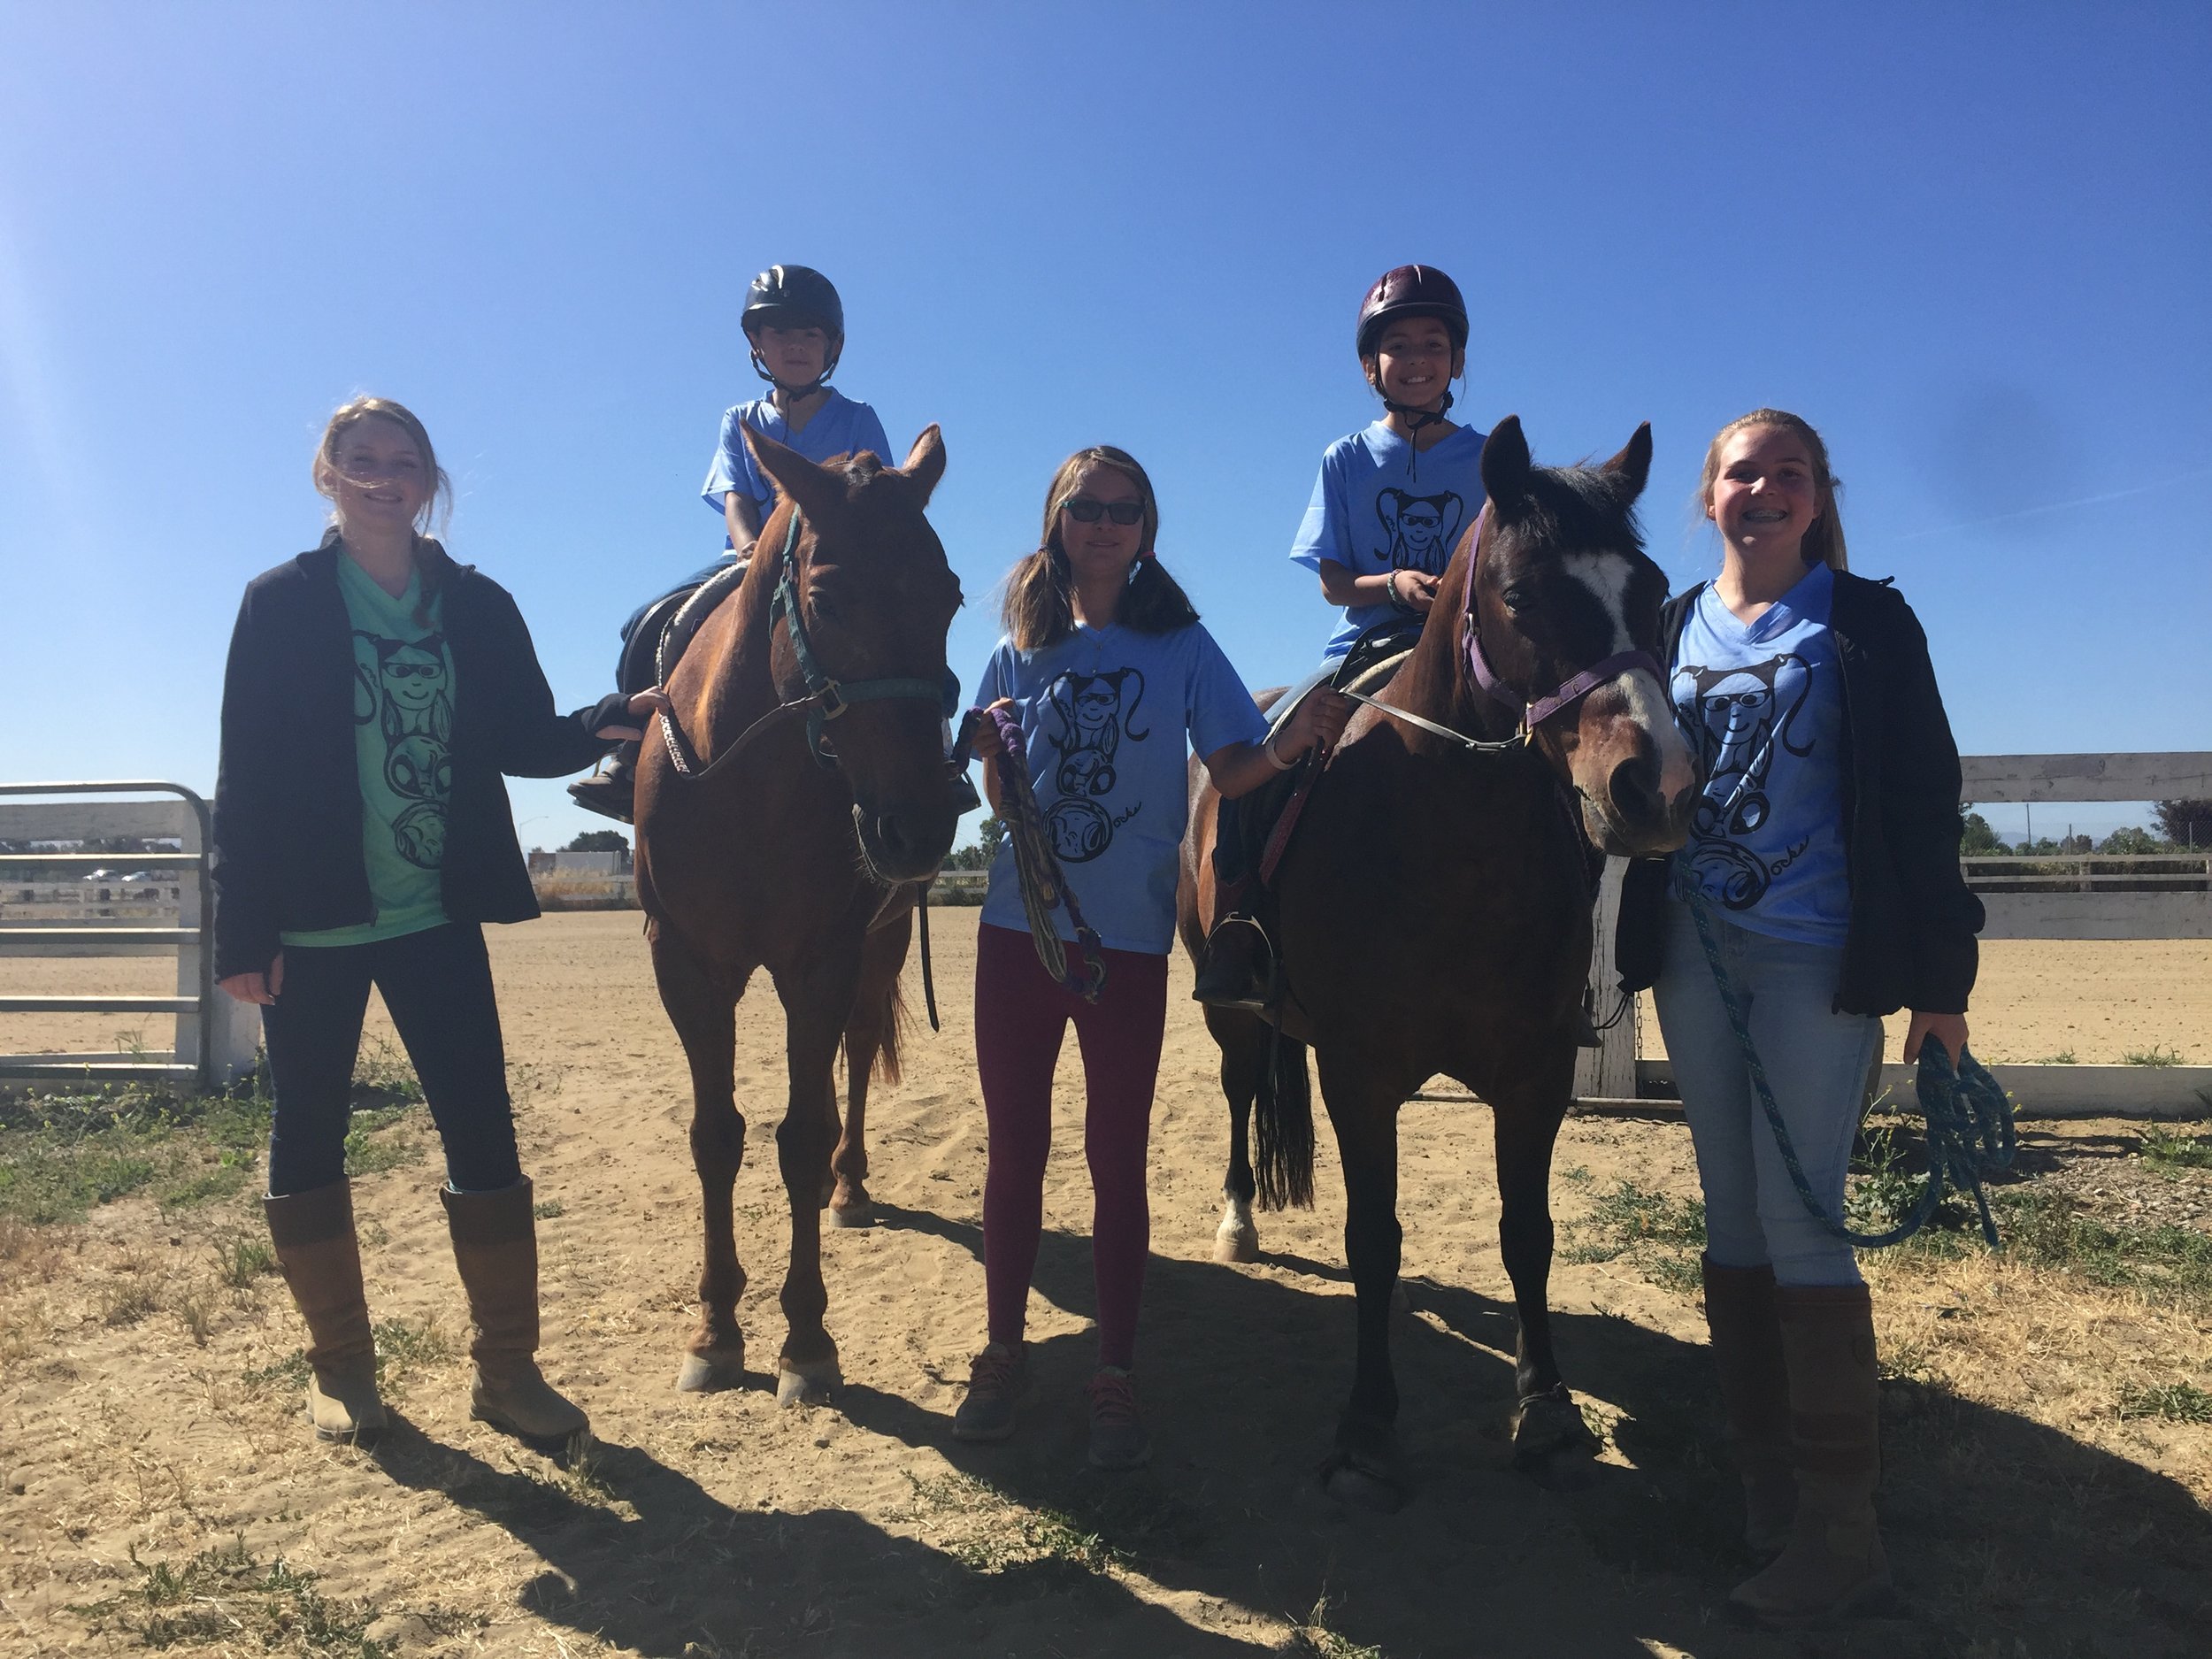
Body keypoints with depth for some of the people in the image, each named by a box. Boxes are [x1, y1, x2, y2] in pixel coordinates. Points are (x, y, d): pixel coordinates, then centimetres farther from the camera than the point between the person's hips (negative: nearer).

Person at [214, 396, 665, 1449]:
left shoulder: (479, 608, 4)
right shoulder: (280, 605, -3)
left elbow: (523, 740, 4)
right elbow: (244, 776, -5)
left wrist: (609, 723, -18)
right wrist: (241, 932, -9)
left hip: (437, 918, 2)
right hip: (312, 923, -1)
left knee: (485, 1136, 0)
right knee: (308, 1137, 8)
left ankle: (507, 1368, 12)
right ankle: (338, 1365, 26)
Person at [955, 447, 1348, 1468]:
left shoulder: (1181, 646, 2)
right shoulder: (1021, 650, 8)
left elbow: (1231, 770, -3)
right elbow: (999, 799, 10)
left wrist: (1292, 744, -22)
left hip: (1128, 937, -2)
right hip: (1019, 928, 2)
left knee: (1117, 1159, 5)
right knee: (1014, 1147, 10)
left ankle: (1116, 1376, 18)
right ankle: (1004, 1350, 26)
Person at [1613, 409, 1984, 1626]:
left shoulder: (1865, 624, -2)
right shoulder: (1672, 627, 10)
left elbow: (1924, 800, -5)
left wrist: (1940, 978, -8)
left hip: (1819, 960, -4)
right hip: (1693, 954, 5)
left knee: (1799, 1221, -4)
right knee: (1731, 1218, 10)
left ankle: (1838, 1527, 8)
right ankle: (1762, 1478, 25)